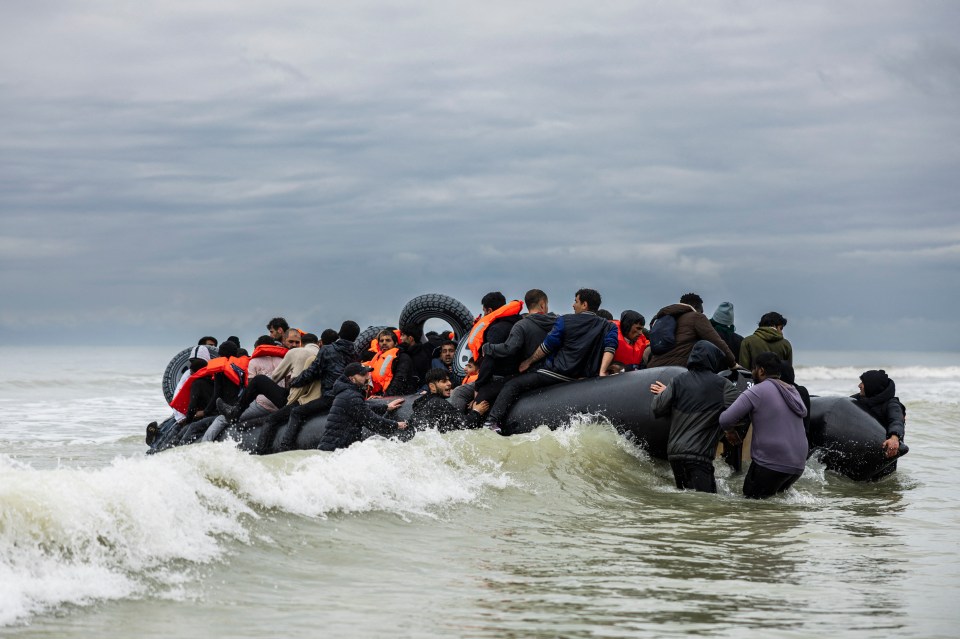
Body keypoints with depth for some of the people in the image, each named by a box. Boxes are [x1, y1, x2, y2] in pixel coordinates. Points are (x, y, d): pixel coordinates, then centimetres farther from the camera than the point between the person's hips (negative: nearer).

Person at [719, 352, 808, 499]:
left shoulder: (756, 392, -7)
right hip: (798, 466, 7)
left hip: (771, 464, -7)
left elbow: (725, 420, -14)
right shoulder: (793, 392, 16)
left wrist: (730, 431, 10)